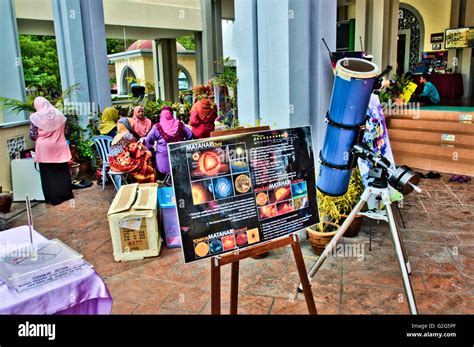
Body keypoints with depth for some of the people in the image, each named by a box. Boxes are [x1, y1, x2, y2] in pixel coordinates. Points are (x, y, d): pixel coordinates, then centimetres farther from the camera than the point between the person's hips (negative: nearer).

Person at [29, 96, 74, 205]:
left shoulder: (35, 117, -6)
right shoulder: (59, 114, 3)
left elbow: (32, 136, -6)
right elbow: (65, 131, 9)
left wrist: (40, 135, 14)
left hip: (44, 148, -3)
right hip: (60, 147, 3)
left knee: (48, 174, 5)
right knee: (62, 171, 12)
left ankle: (53, 198, 10)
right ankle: (66, 194, 20)